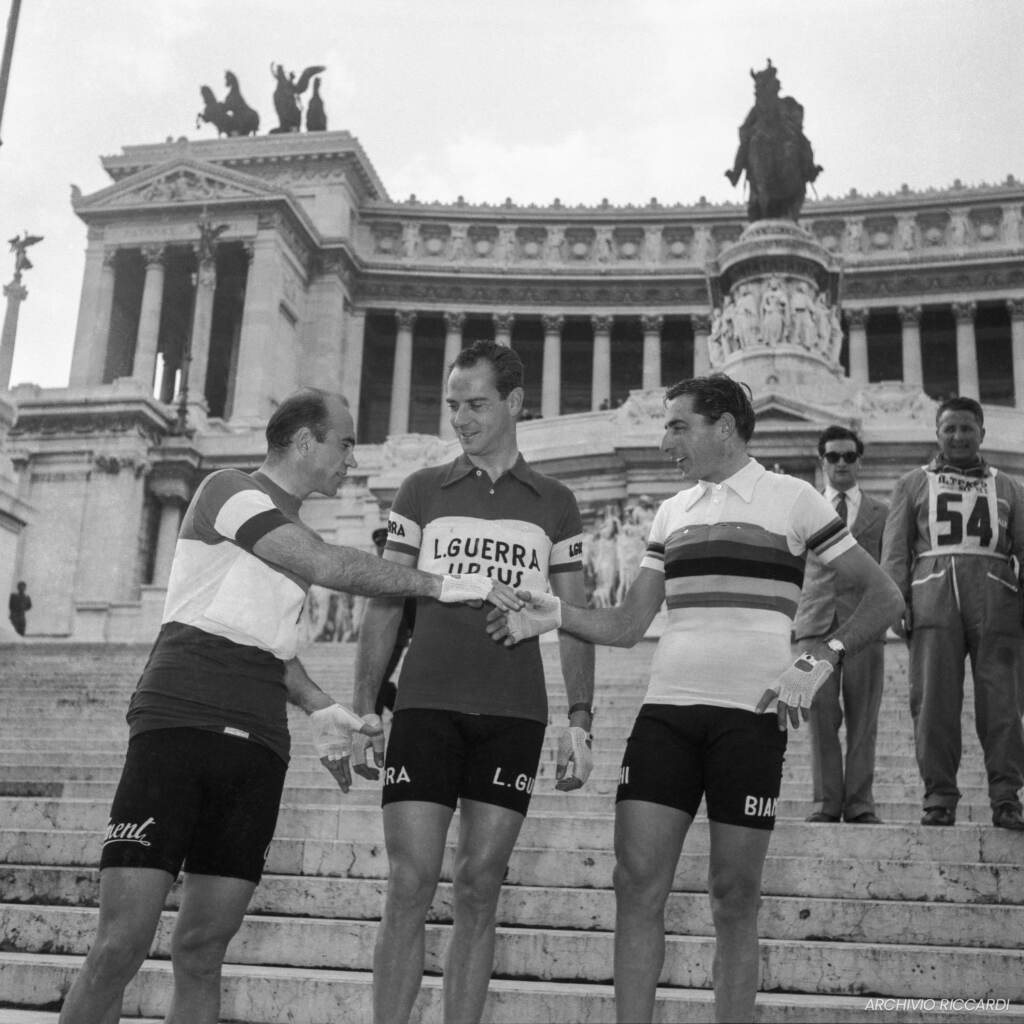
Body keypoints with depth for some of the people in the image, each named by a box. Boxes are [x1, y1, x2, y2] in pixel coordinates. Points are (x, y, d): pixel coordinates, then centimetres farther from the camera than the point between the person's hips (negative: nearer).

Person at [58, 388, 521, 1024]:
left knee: (203, 950, 3)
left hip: (259, 744, 7)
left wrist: (319, 708, 8)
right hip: (180, 725, -7)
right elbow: (329, 567, -13)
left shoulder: (290, 530, 22)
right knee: (122, 944, -11)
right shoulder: (230, 490, -2)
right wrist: (440, 586, -7)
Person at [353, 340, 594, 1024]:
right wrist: (361, 709, 0)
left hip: (515, 714, 0)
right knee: (411, 884, -4)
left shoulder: (554, 504, 11)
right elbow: (385, 606, 8)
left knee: (479, 888, 3)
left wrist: (580, 721, -1)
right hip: (426, 706, 0)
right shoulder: (421, 492, 10)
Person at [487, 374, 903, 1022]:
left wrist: (819, 660, -12)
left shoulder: (792, 498, 2)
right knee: (638, 884, -2)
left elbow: (884, 596, 2)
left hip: (750, 718, -4)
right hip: (667, 708, 4)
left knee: (734, 897, 2)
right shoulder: (672, 511, 15)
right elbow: (628, 626, 14)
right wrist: (555, 615, -4)